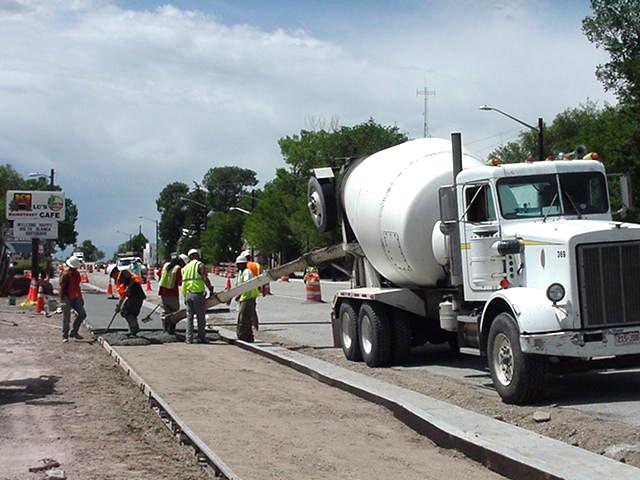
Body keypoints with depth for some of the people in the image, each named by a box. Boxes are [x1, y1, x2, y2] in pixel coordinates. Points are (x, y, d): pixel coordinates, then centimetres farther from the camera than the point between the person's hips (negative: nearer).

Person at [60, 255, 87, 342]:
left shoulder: (77, 273, 11)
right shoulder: (66, 274, -13)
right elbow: (62, 288, -16)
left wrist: (81, 298, 21)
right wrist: (62, 300, -21)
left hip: (76, 298, 7)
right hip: (67, 299, -7)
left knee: (82, 314, 3)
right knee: (66, 318, -2)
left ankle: (74, 332, 13)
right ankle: (65, 336, 7)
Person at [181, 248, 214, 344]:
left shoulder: (185, 267, 17)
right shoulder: (200, 265, -3)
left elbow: (183, 281, 15)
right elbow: (205, 279, -14)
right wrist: (211, 289, -4)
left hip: (187, 294, 6)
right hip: (197, 293, -6)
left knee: (189, 316, 9)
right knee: (201, 317, 3)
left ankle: (189, 338, 4)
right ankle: (201, 337, 7)